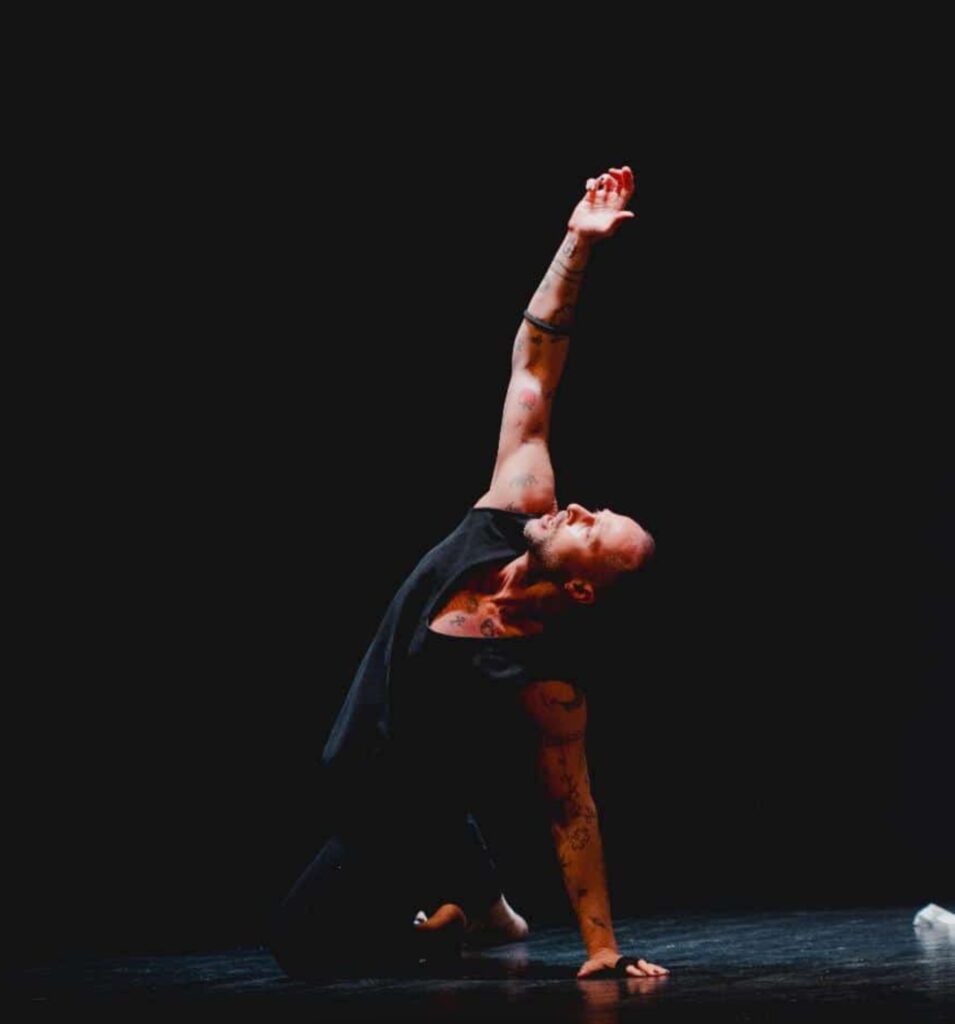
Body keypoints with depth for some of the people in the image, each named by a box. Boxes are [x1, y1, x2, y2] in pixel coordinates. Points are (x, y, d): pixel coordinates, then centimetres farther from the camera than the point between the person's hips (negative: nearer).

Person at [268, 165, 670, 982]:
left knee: (301, 945, 2)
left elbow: (570, 809, -27)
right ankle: (478, 895, 43)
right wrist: (577, 246, -29)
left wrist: (602, 945, -27)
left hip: (400, 823, -7)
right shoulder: (514, 514, -21)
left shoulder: (545, 679, -35)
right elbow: (532, 373, -20)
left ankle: (462, 914, 12)